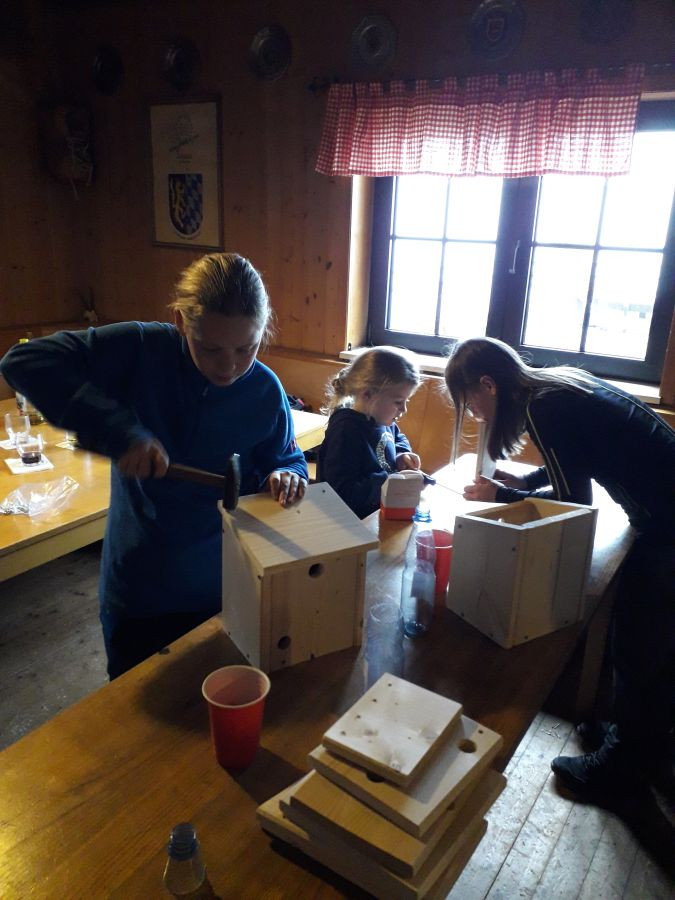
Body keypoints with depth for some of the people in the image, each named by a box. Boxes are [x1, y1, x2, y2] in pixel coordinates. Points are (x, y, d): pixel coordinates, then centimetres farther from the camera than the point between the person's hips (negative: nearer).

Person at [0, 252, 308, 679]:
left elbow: (287, 458, 3)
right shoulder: (140, 349, -18)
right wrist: (119, 430, -33)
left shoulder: (266, 392, -11)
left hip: (225, 591, 1)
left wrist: (287, 477, -22)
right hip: (138, 591, -1)